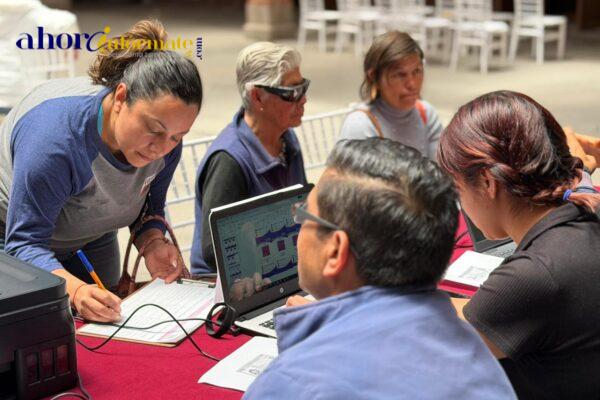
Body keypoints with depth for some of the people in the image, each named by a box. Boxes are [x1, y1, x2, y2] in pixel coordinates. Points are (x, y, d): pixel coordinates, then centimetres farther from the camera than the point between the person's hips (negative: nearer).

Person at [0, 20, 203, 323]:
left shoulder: (166, 141, -20)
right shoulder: (55, 137, -41)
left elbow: (148, 206, -4)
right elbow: (25, 243, -39)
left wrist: (152, 244, -26)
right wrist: (74, 289, -56)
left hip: (92, 239, 6)